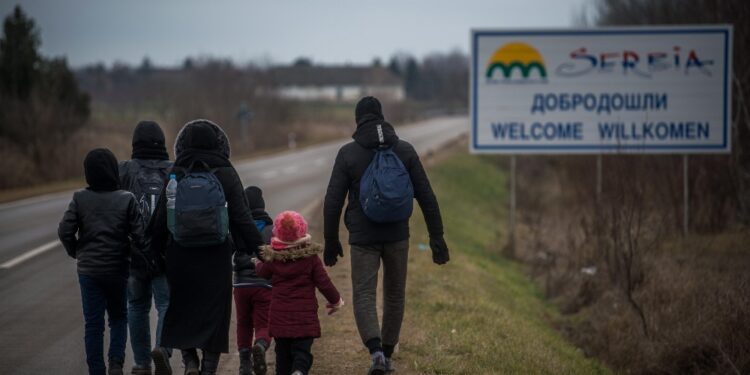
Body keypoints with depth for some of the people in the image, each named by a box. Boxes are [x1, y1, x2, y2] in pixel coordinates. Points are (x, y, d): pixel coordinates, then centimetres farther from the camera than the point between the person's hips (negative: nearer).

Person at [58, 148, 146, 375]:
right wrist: (134, 254, 9)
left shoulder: (80, 199, -5)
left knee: (93, 324, 6)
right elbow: (138, 235, -11)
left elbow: (65, 231, -8)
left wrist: (76, 253, 9)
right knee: (118, 318, 16)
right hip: (118, 269, 0)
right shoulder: (126, 200, -8)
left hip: (88, 269, 0)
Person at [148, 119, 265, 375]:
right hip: (216, 259, -1)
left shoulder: (175, 176, -2)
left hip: (180, 258, 1)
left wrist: (157, 250, 11)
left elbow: (160, 220, 1)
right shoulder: (226, 176, -5)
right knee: (214, 315, 7)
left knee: (182, 310, 15)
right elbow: (241, 218, -7)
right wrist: (259, 248, -2)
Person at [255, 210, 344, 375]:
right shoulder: (311, 258, -5)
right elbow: (323, 282, -2)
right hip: (305, 315, -2)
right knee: (302, 351, -3)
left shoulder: (273, 259, -1)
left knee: (283, 352, 14)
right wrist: (336, 300, 14)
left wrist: (259, 264, 44)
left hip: (280, 315, 2)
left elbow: (262, 272, 19)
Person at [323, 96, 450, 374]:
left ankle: (376, 349, -21)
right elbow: (426, 197, 0)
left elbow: (333, 201, -5)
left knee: (364, 295, 1)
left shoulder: (348, 153, -5)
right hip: (397, 236, 2)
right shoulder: (405, 150, 0)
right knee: (394, 295, 16)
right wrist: (437, 237, 4)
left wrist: (331, 241, 4)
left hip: (362, 237, -2)